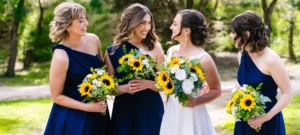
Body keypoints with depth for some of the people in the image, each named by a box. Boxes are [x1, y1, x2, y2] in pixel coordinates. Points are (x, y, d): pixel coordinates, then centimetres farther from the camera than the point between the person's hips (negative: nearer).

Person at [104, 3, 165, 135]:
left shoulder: (155, 48, -2)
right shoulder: (112, 52, -1)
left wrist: (148, 84, -17)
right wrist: (125, 88, -16)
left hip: (151, 110, 0)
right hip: (124, 111, 0)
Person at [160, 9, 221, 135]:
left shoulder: (203, 59, -16)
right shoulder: (171, 51, 1)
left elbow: (216, 90, -8)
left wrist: (196, 101, -20)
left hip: (192, 116, -5)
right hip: (171, 114, 5)